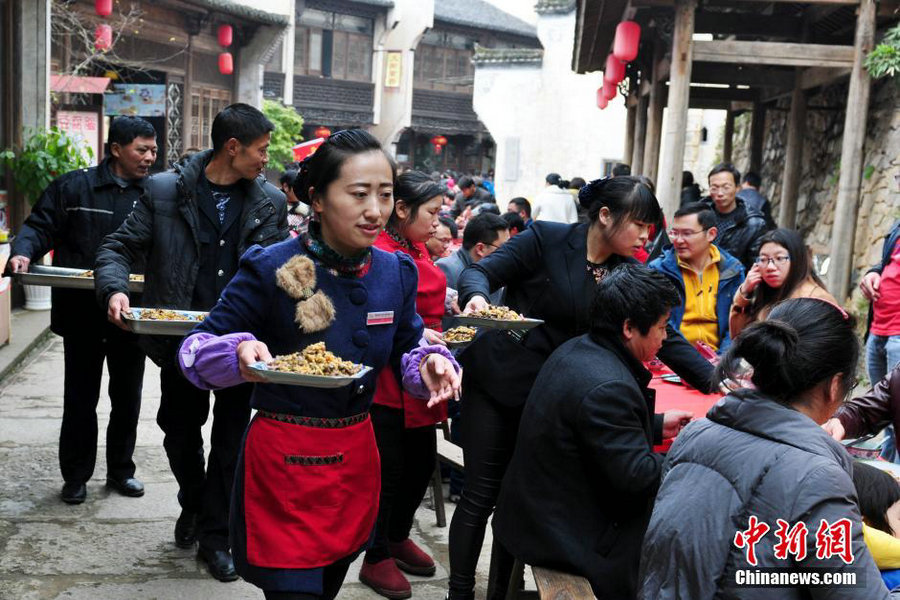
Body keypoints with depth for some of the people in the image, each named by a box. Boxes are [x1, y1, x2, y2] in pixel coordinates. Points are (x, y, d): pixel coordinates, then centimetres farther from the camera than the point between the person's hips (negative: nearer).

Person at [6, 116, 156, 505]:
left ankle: (120, 471, 29)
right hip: (82, 315, -2)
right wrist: (23, 251, -22)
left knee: (127, 399, 13)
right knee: (80, 399, 9)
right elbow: (40, 227, -2)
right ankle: (75, 478, 23)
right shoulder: (73, 188, -2)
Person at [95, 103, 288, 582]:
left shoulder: (269, 201, 1)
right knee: (180, 432, 16)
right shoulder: (166, 191, -5)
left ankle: (215, 535, 23)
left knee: (231, 438, 7)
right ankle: (193, 504, 44)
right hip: (181, 338, 0)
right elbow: (118, 248, -2)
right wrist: (115, 290, -21)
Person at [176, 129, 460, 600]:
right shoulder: (270, 269, -15)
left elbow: (406, 352, 10)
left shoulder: (396, 272, 0)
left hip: (355, 459, 6)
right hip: (284, 460, -5)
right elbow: (195, 349, -11)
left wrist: (428, 364, -14)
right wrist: (239, 354, -33)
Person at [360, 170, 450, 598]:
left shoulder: (417, 249, 10)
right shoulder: (376, 253, -17)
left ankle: (398, 537, 39)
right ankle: (376, 559, 22)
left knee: (423, 461, 17)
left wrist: (444, 300, 7)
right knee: (390, 468, 2)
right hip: (387, 377, -9)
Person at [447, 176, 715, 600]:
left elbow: (663, 336, 3)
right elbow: (480, 272, -13)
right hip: (498, 382, -4)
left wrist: (716, 381, -5)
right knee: (481, 493, 1)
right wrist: (477, 295, -36)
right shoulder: (546, 239, -12)